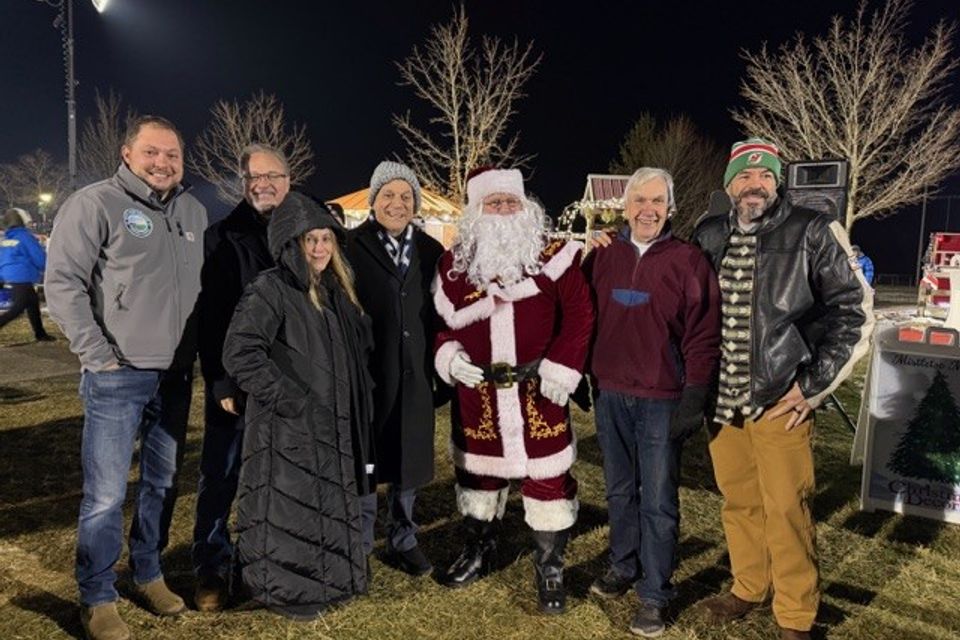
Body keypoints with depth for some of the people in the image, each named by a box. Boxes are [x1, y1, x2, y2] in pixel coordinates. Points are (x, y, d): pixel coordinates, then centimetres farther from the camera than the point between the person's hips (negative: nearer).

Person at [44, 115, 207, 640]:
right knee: (106, 493, -1)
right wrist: (97, 354, -14)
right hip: (118, 376, -6)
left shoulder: (193, 211, 12)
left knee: (162, 483, 15)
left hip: (176, 375, 6)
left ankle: (148, 574, 32)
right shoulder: (96, 203, -7)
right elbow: (62, 281, -10)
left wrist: (200, 352, 9)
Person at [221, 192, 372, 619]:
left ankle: (327, 579, 34)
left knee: (331, 507, 18)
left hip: (335, 424, 8)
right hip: (289, 428, -8)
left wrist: (358, 401, 10)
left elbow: (359, 349, 20)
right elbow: (240, 353, -22)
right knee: (290, 511, 3)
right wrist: (292, 400, -22)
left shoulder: (335, 291, 10)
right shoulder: (270, 290, -14)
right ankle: (286, 591, 21)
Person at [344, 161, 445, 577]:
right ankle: (359, 547, 23)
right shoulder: (351, 247, -3)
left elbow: (441, 314, 10)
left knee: (409, 461, 12)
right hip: (367, 373, -3)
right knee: (365, 459, 7)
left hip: (415, 375, 4)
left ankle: (402, 542, 29)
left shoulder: (430, 251, 9)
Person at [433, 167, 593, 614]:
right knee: (477, 471, 17)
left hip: (537, 391, -2)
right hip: (476, 392, 3)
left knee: (547, 477, 2)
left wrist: (559, 369, -14)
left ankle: (549, 569, 21)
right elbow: (440, 321, 12)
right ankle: (477, 551, 40)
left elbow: (578, 316, -6)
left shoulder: (555, 256, -3)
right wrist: (449, 356, -6)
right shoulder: (453, 264, 5)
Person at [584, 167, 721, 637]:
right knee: (620, 491, 18)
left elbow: (704, 336, -8)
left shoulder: (688, 261, -6)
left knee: (658, 501, 6)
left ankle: (654, 595, 19)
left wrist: (694, 399, -11)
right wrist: (585, 379, 6)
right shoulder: (602, 257, 4)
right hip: (610, 396, 4)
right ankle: (623, 567, 36)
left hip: (662, 401, -3)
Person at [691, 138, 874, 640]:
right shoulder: (709, 236, 6)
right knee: (738, 502, 15)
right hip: (720, 399, 4)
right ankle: (749, 589, 35)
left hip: (780, 400, -4)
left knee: (785, 509, 2)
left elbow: (854, 311, -3)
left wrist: (812, 385, -8)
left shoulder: (813, 233, -5)